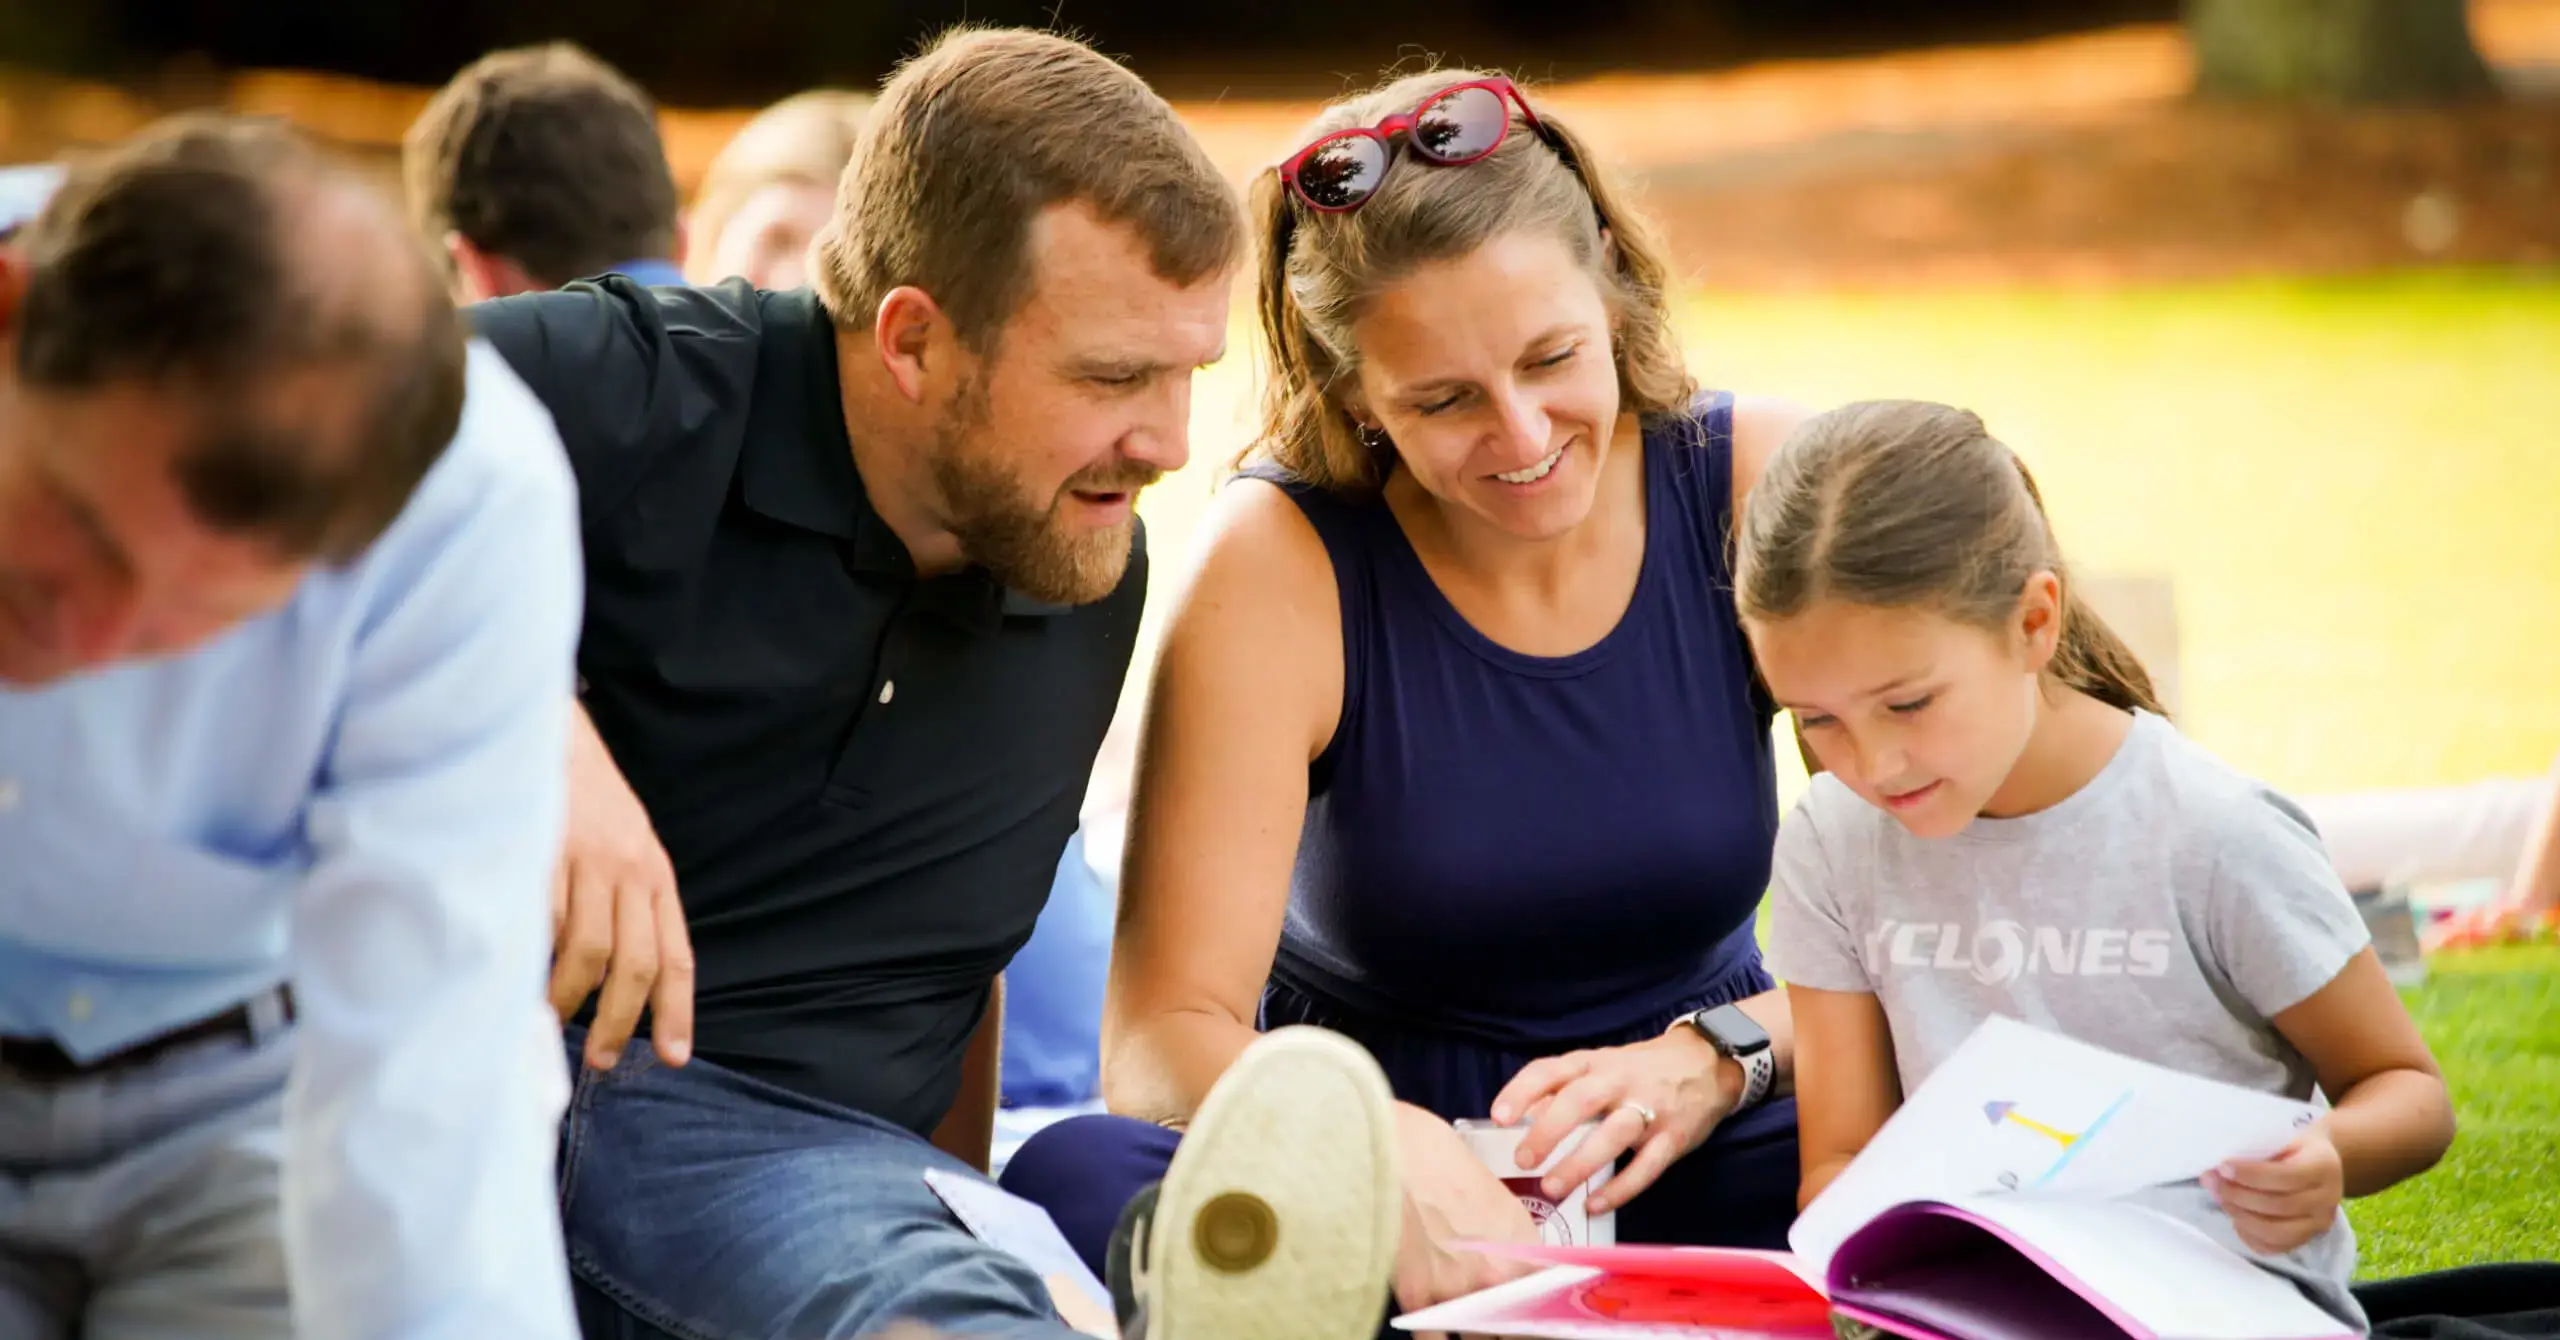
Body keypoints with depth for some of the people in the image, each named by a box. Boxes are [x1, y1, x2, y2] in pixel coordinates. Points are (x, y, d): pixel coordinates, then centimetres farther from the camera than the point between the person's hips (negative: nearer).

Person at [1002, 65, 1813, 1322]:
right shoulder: (1282, 562, -10)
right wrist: (1382, 1152, -38)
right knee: (1076, 1179, -34)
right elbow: (1161, 1038, -17)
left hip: (1695, 1173, 1)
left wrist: (1712, 1061, -23)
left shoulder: (1765, 487, -4)